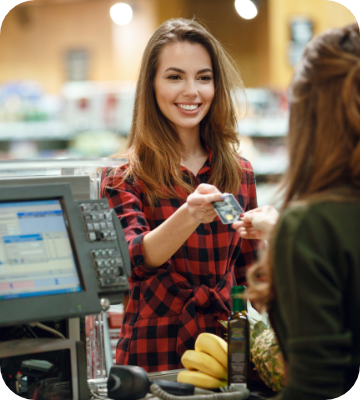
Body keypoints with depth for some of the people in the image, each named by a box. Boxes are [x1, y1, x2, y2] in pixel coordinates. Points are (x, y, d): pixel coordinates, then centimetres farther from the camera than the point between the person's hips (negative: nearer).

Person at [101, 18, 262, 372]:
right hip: (154, 353, -3)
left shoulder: (240, 173, 11)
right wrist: (188, 216, -32)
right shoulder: (123, 177, 0)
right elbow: (135, 259, -16)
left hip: (224, 347, 3)